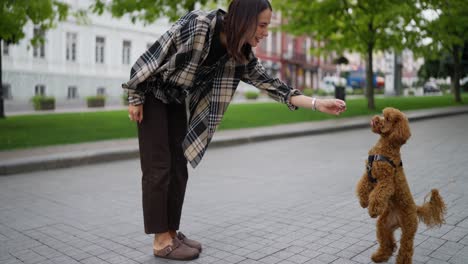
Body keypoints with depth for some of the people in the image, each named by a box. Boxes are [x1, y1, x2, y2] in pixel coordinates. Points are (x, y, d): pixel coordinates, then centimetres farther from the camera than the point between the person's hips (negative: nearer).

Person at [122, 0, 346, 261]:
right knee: (158, 168, -8)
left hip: (179, 102, 6)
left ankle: (172, 233, 15)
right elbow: (153, 54, -23)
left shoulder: (241, 54, -12)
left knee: (178, 170, 4)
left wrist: (317, 103, -19)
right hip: (152, 94, -6)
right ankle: (161, 241, 0)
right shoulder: (196, 24, -31)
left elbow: (270, 83, -12)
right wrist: (136, 98, -16)